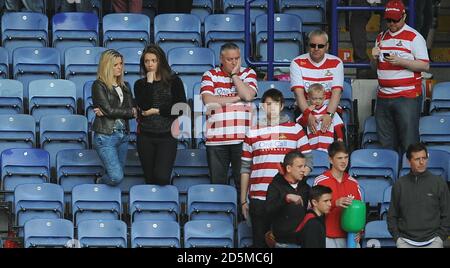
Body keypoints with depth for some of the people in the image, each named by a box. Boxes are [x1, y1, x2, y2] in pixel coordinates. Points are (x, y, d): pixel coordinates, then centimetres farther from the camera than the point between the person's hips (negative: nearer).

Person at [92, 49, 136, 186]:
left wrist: (106, 112, -11)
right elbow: (109, 109, -13)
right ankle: (99, 184, 15)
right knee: (116, 177, -14)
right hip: (105, 136, -6)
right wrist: (131, 112, -3)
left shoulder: (124, 86, 14)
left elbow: (132, 110, 2)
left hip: (123, 135, 6)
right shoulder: (99, 85, -5)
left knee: (116, 177, 7)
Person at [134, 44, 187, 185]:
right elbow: (144, 106, -10)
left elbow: (180, 108, -6)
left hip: (167, 136, -3)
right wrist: (149, 82, -7)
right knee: (150, 179, 5)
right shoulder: (140, 84, 8)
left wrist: (157, 111, -6)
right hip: (145, 136, 3)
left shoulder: (174, 81, 3)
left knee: (161, 177, -19)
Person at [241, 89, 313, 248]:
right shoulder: (253, 132, 11)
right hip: (258, 198, 1)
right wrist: (243, 200, 9)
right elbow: (245, 168, 12)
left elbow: (308, 162, 7)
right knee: (260, 242, 3)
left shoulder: (295, 130, 8)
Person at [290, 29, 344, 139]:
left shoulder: (336, 63, 1)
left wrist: (329, 114, -28)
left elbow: (336, 92, -10)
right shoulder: (297, 63, -1)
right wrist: (309, 115, -28)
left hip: (330, 109, 1)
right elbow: (299, 93, -11)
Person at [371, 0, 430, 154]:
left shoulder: (414, 37, -3)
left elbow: (425, 66, -9)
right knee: (386, 143, 8)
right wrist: (375, 58, 2)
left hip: (407, 97, -6)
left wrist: (400, 61, -20)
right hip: (383, 97, 6)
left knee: (409, 142, -7)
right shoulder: (381, 38, 16)